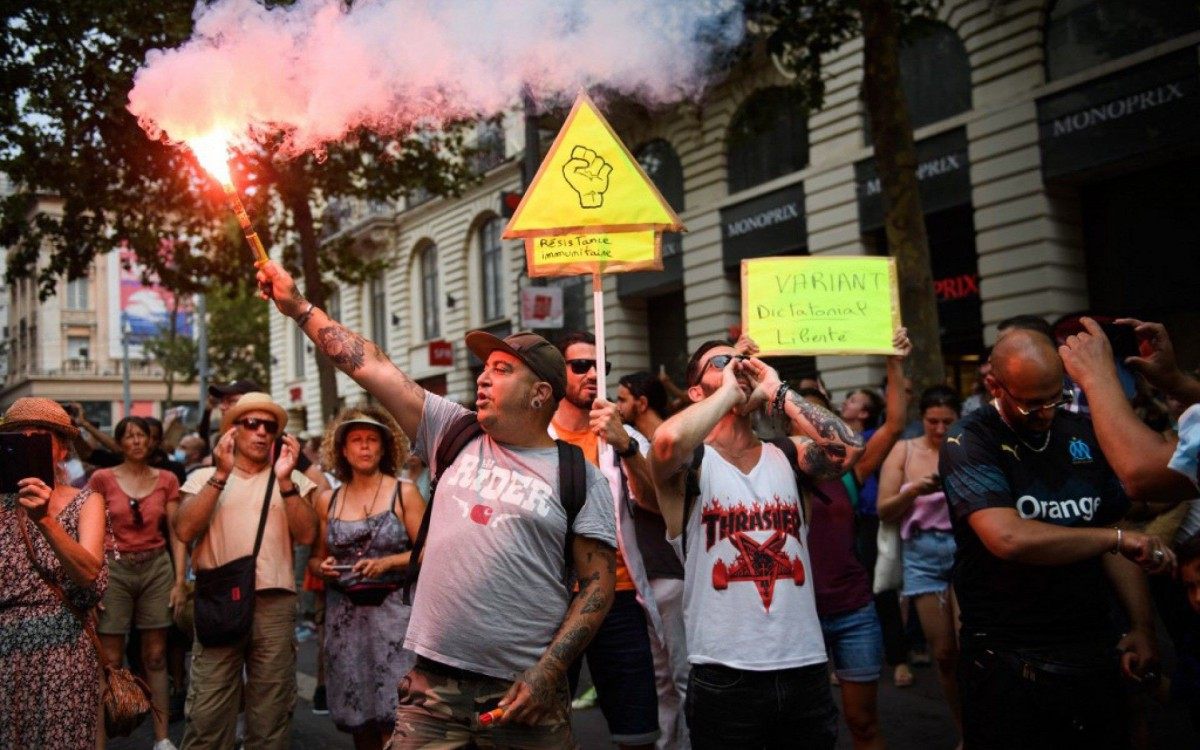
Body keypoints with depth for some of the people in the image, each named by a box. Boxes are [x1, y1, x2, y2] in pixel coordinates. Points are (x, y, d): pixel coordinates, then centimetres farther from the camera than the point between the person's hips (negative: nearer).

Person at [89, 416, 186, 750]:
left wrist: (180, 580, -2)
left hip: (157, 567, 2)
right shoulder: (102, 478, -1)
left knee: (155, 655, 7)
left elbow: (176, 533, 4)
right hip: (114, 568, -2)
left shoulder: (166, 480, 4)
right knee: (110, 659, 0)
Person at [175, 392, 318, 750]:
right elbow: (185, 531, -7)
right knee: (207, 715, 0)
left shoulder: (293, 480, 9)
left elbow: (306, 535, -4)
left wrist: (284, 480, -13)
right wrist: (222, 474, -12)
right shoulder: (204, 477, 8)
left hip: (274, 603, 1)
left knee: (271, 716, 9)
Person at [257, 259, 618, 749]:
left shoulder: (579, 475, -2)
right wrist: (297, 305, 7)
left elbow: (598, 583, -4)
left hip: (522, 690, -2)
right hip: (434, 682, 3)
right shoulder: (455, 435, 7)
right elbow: (369, 366, 7)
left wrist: (547, 673, -12)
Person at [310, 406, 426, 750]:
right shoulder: (327, 500, 8)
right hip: (344, 614, 3)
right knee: (357, 715, 9)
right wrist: (322, 567, -6)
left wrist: (386, 563, -17)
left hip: (392, 610, -3)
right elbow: (315, 557, 16)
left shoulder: (404, 493, -1)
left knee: (392, 717, -6)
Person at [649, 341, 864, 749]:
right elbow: (668, 440, -28)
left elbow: (849, 447, -11)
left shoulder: (787, 456, 8)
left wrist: (777, 392, -5)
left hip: (806, 668, 4)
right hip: (725, 677, -4)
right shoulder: (691, 462, -4)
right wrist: (728, 392, -12)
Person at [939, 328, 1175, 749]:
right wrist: (1115, 538, -17)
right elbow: (1009, 538, -26)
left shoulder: (1082, 434, 7)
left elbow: (1115, 531, 12)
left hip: (1094, 652, 6)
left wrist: (1142, 626, 4)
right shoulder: (968, 442, -12)